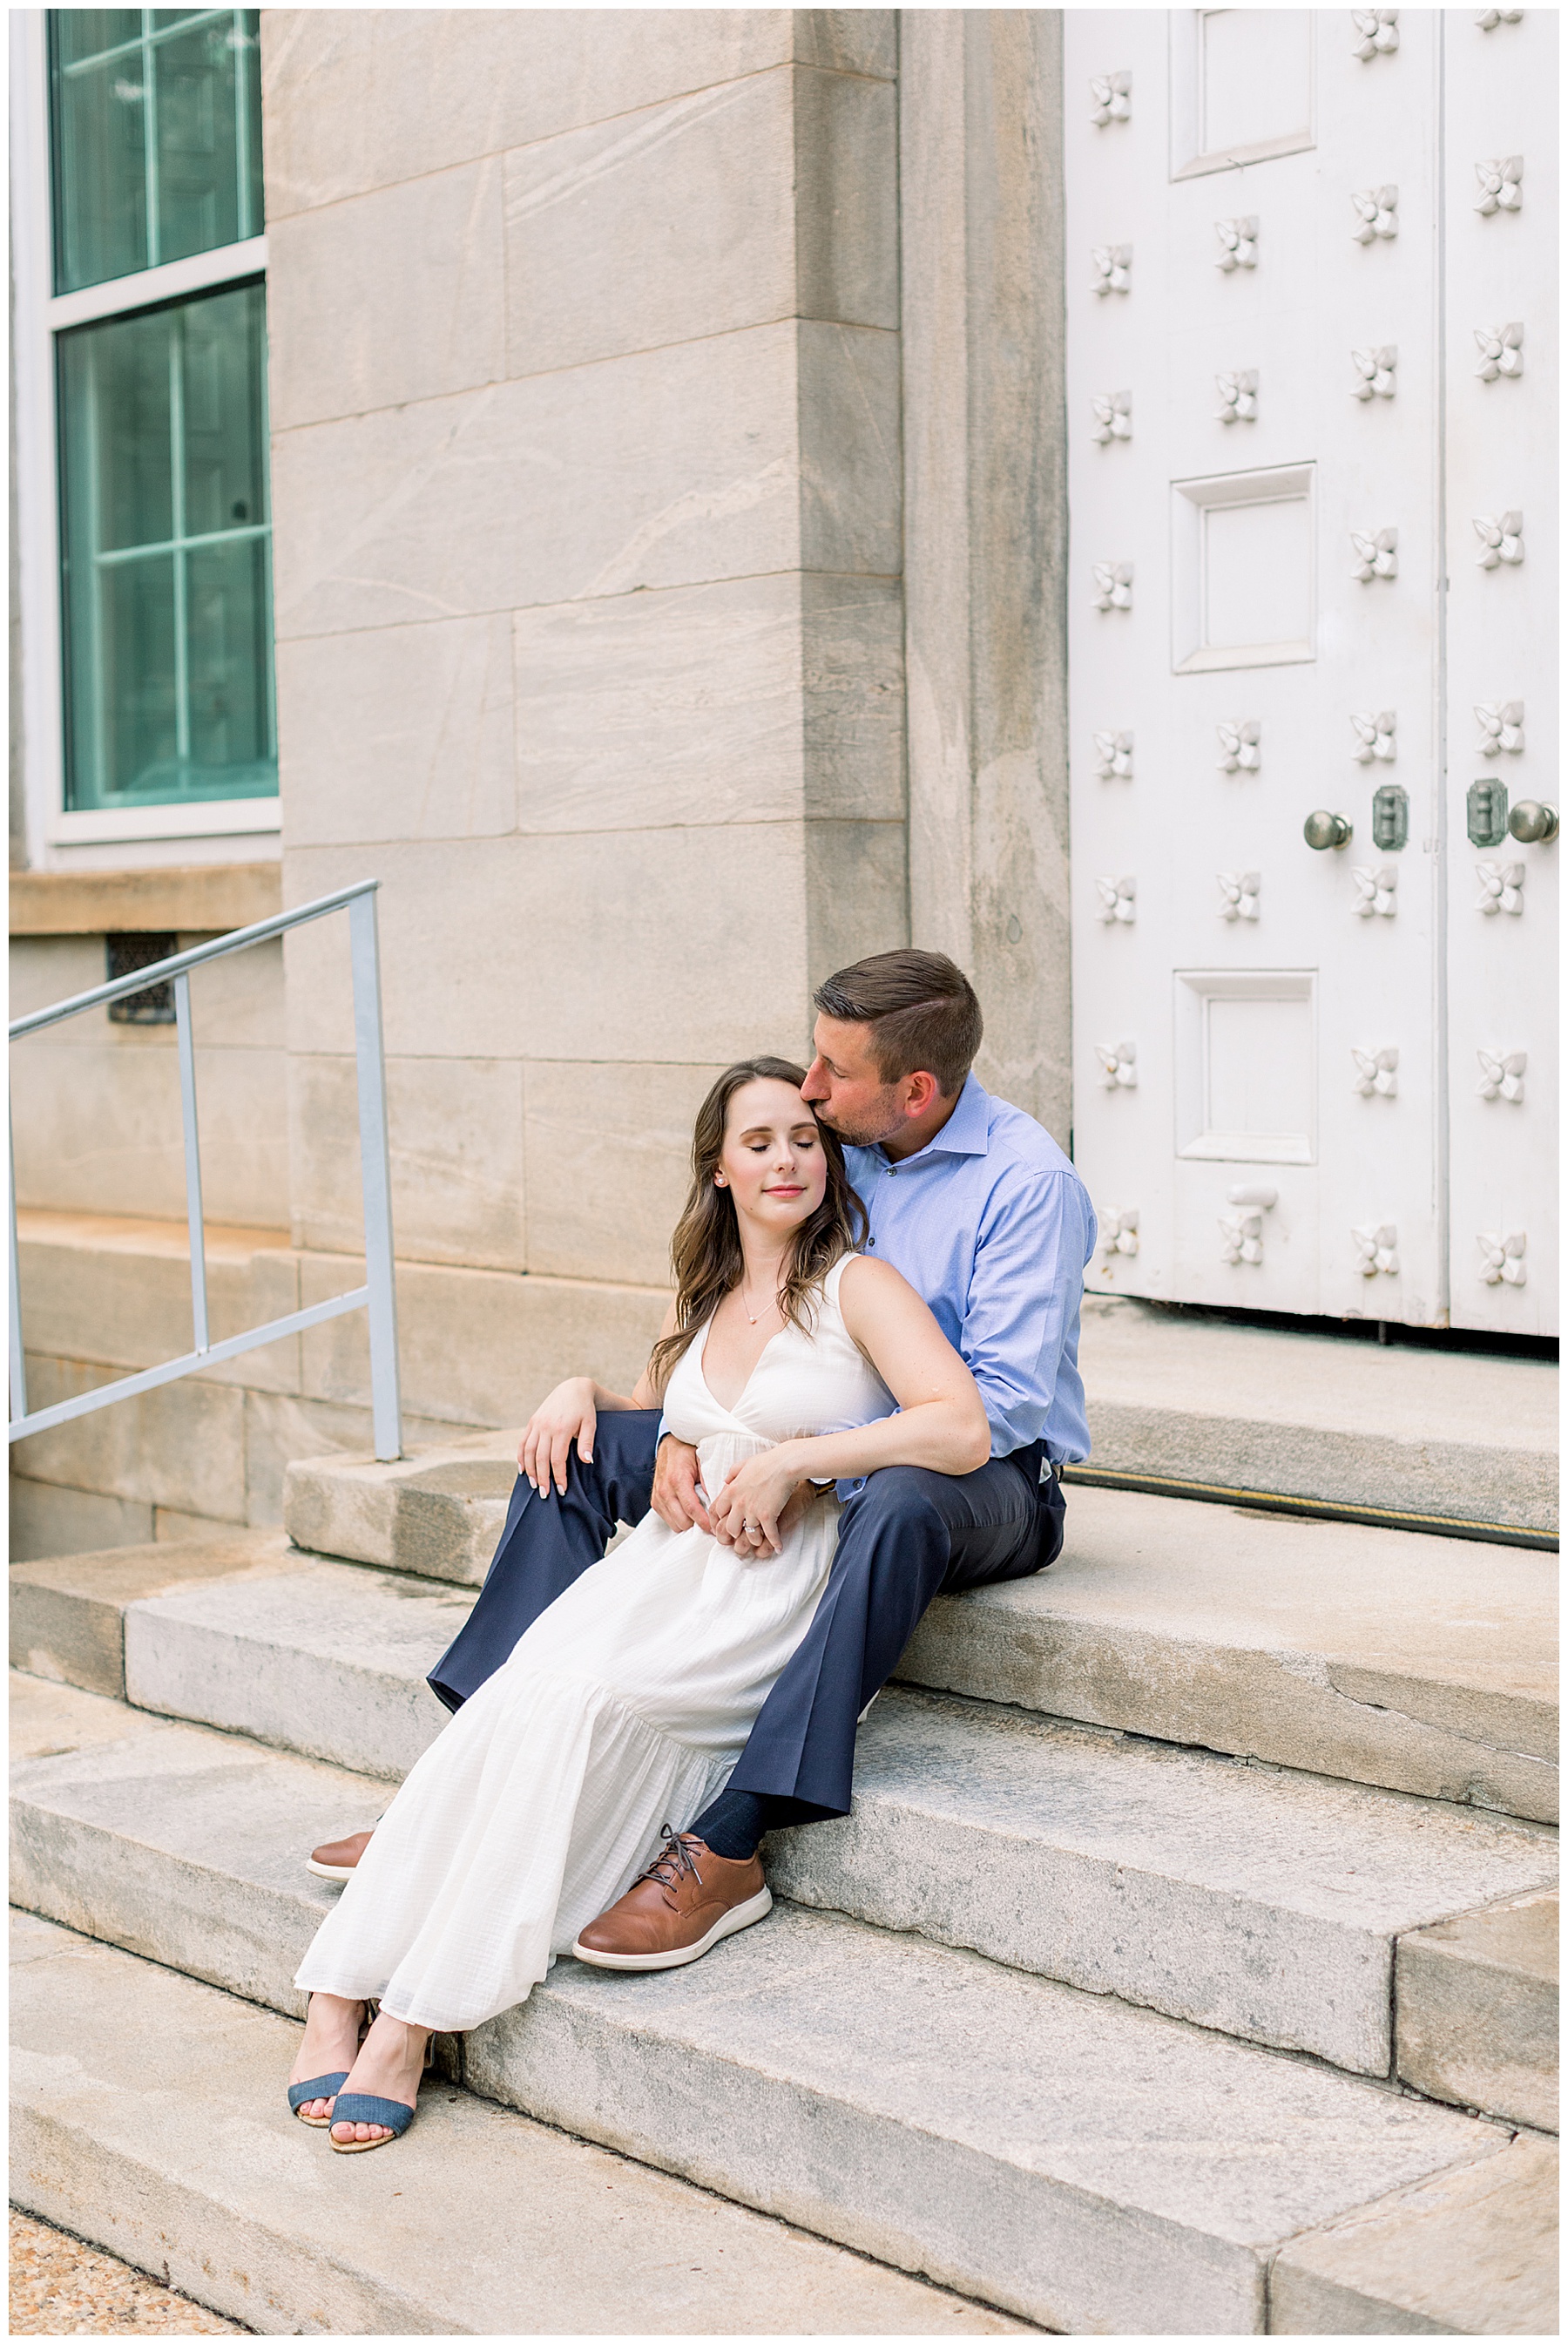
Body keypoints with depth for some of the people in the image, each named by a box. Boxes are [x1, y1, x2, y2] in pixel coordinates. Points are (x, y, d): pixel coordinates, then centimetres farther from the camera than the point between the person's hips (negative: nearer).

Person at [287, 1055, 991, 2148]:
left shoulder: (857, 1285, -2)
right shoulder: (702, 1300, 18)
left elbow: (963, 1430, -17)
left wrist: (789, 1460, -16)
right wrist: (584, 1390, 15)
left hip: (786, 1579, -5)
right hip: (669, 1558, 5)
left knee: (583, 1700, -31)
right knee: (512, 1701, -26)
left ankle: (417, 2016, -26)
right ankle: (341, 1991, -30)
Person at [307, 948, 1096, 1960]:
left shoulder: (1029, 1181, -17)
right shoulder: (832, 1147, 4)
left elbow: (1005, 1398, -23)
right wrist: (685, 1433, -11)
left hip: (990, 1471, -7)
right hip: (813, 1446, 7)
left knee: (898, 1507, -43)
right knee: (573, 1446, -2)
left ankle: (728, 1846, -42)